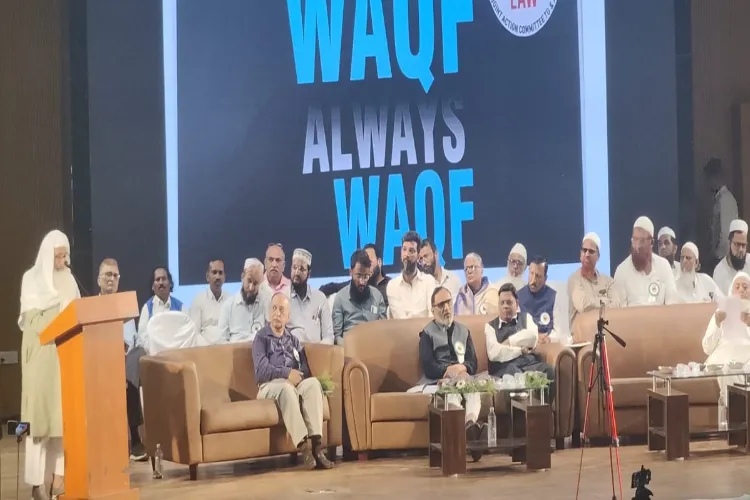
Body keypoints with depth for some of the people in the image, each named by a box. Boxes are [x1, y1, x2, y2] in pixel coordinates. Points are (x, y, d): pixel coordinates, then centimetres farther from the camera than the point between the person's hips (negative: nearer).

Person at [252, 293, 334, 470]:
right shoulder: (261, 338, 8)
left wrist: (297, 375, -12)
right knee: (287, 388, -40)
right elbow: (261, 370, -7)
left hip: (294, 383, 4)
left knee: (313, 383, -31)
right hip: (270, 386, -4)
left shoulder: (293, 340, 23)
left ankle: (316, 444, -44)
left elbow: (305, 369, 10)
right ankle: (304, 446, -48)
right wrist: (287, 374, -15)